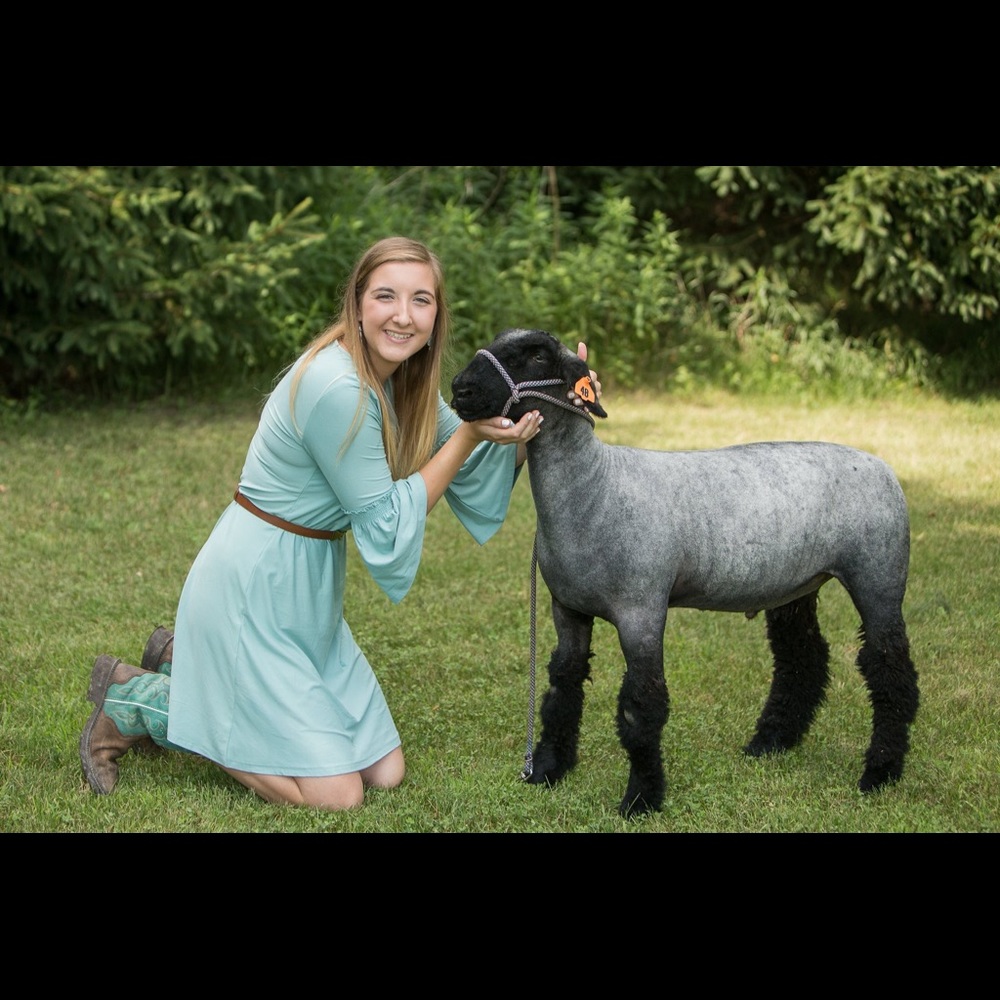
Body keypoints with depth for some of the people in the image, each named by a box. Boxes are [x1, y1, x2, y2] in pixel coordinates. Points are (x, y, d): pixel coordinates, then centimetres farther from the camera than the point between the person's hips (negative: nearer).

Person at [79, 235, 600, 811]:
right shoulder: (337, 389, -26)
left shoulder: (401, 378, 2)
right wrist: (469, 434, -19)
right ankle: (131, 699, 5)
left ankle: (190, 660, 23)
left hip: (308, 588, 9)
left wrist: (537, 413, -6)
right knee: (337, 795, -8)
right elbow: (386, 528, -18)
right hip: (251, 589, -9)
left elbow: (472, 476, 9)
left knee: (385, 773, 11)